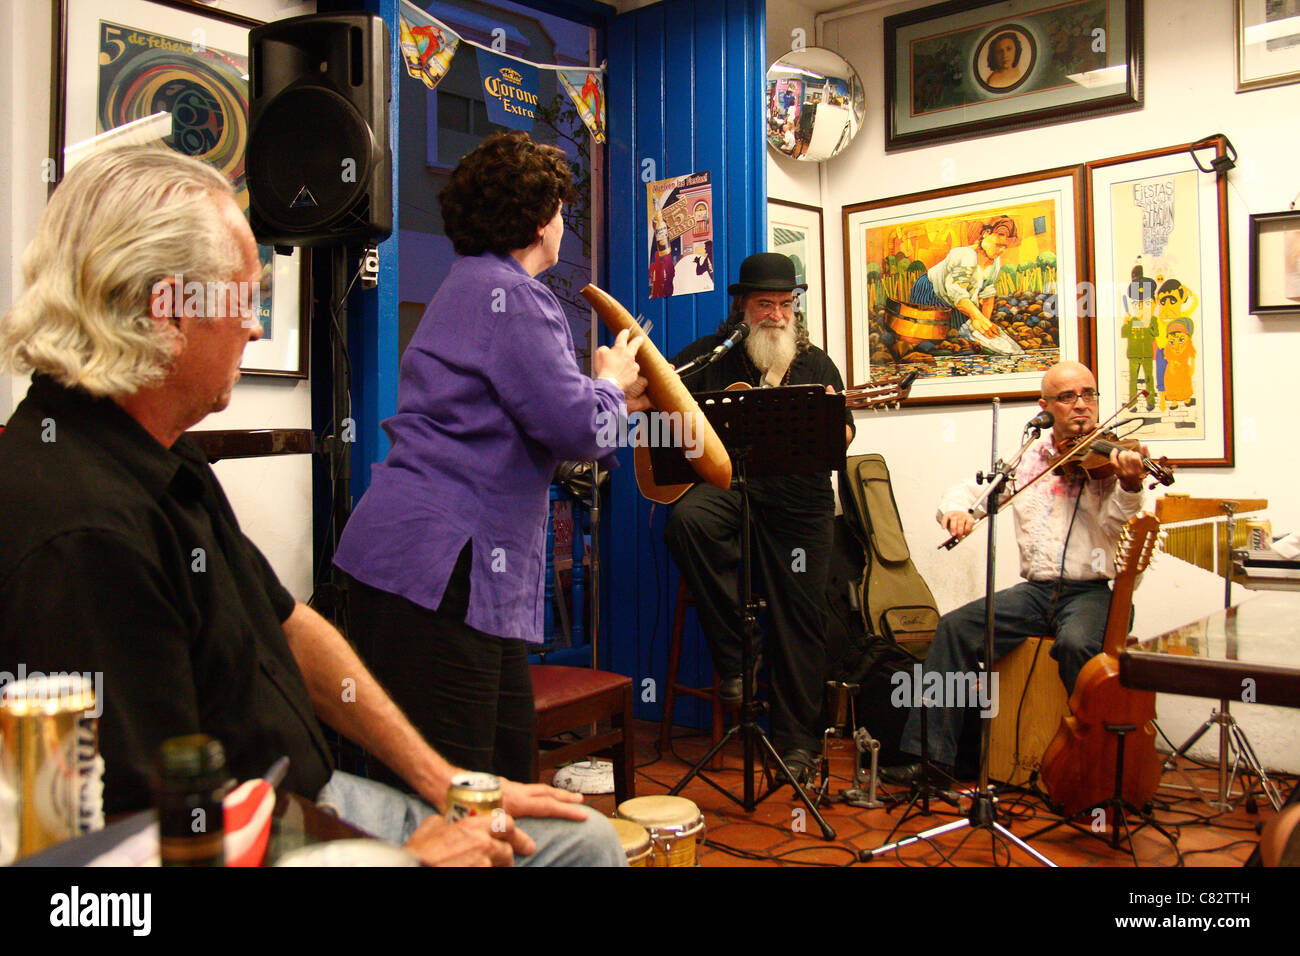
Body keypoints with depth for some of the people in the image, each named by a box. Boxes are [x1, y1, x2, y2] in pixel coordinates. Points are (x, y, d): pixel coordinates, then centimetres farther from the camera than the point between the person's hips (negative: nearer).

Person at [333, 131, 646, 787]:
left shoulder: (472, 285, 22)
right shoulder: (509, 296, -11)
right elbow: (579, 429, -17)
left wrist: (606, 395, 29)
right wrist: (611, 383, 4)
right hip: (434, 565, -11)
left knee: (509, 763, 17)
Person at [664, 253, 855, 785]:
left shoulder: (816, 363, 13)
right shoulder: (711, 355, 11)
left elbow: (842, 439, 10)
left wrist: (833, 422, -14)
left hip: (799, 501, 1)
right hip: (725, 484, -1)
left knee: (799, 617, -2)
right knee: (686, 521, -34)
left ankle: (797, 739, 14)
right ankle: (734, 656, -19)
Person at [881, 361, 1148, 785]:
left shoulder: (1112, 457, -1)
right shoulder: (1026, 459, 11)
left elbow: (1114, 524, -15)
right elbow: (968, 487, 16)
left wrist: (1130, 487, -37)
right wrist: (956, 508, -7)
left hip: (1091, 591, -4)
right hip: (1035, 591, 4)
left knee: (1076, 643, -35)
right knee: (955, 626, -15)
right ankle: (932, 754, -11)